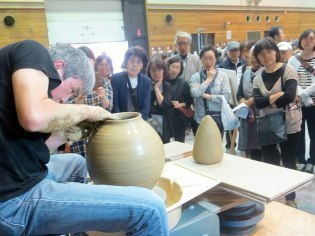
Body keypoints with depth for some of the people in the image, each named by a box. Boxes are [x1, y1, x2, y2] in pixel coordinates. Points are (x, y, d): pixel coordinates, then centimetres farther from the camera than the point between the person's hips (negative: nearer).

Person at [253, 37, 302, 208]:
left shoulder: (288, 70, -7)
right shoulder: (258, 78, 4)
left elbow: (290, 96, -23)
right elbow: (257, 102, -11)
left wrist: (268, 102, -13)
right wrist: (277, 96, -22)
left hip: (288, 124, -3)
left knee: (288, 161, 8)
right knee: (268, 162, 11)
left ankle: (290, 197, 26)